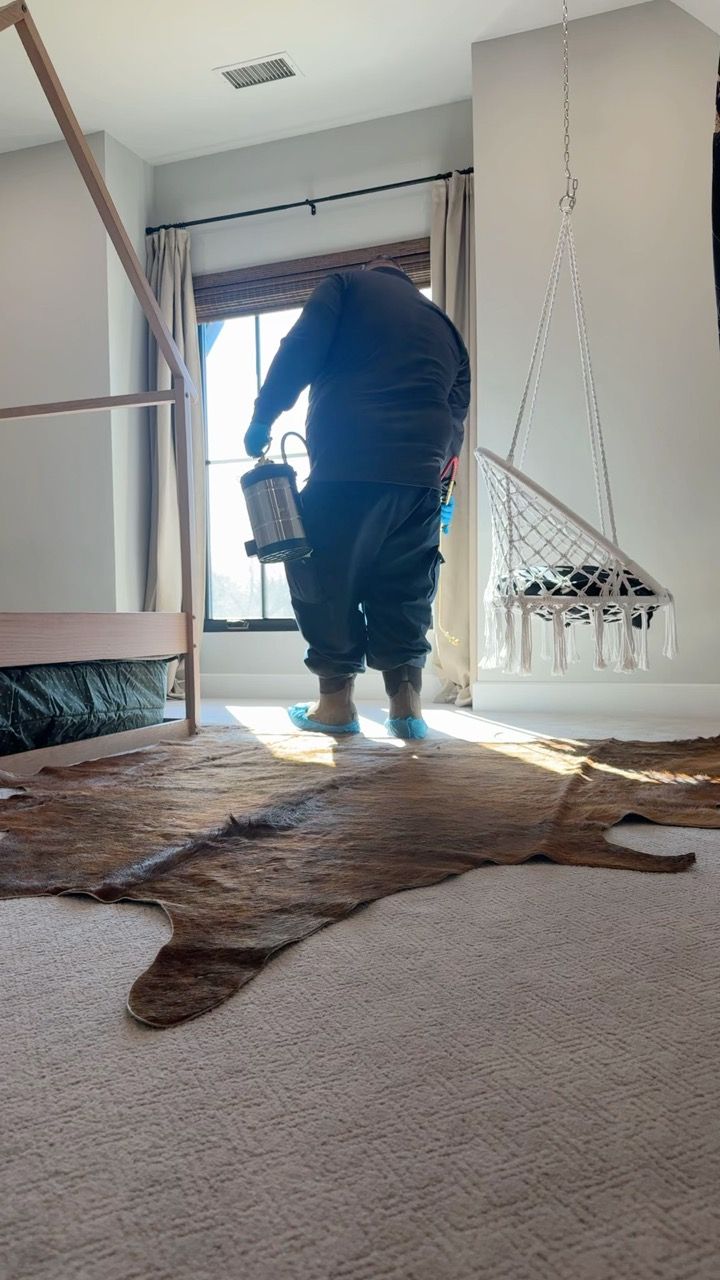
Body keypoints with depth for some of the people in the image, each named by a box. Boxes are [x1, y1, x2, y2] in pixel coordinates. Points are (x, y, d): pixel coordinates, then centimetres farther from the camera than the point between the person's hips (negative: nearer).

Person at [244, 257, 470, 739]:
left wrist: (262, 420, 6)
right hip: (422, 472, 5)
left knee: (323, 579, 6)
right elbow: (457, 413, 21)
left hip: (349, 464, -4)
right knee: (405, 587, 13)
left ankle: (336, 702, 9)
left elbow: (300, 352, 0)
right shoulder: (443, 324, 27)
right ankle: (407, 703, 10)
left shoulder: (347, 285, 15)